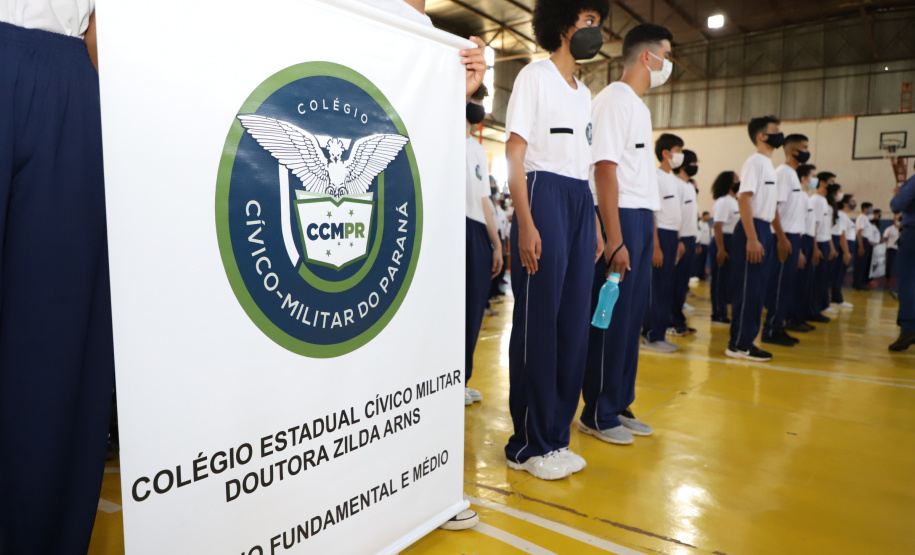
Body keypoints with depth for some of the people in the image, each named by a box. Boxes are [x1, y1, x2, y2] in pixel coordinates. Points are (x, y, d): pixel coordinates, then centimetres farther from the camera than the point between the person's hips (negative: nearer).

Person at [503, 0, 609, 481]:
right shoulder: (535, 77, 0)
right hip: (544, 195, -8)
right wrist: (525, 224, -19)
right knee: (538, 323, -6)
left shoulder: (584, 93, 23)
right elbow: (515, 154, -9)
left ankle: (556, 436, 18)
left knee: (574, 322, 6)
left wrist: (594, 225, 13)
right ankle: (528, 444, 6)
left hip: (581, 202, 8)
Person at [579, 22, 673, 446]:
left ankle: (619, 406, 23)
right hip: (621, 219, -9)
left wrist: (648, 231, 11)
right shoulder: (614, 100, -7)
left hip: (641, 220, 9)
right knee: (612, 318, -4)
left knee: (632, 316, 12)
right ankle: (597, 415, 7)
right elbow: (605, 169, -16)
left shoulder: (639, 106, 21)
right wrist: (615, 239, -21)